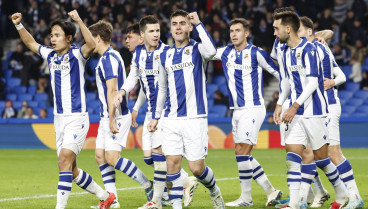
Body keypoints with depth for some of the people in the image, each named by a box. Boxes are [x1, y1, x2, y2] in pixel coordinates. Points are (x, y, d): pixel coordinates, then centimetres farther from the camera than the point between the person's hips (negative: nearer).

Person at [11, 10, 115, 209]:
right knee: (70, 170, 11)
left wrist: (79, 20, -38)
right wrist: (19, 25, 14)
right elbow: (31, 43, 26)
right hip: (59, 118, 8)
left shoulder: (77, 55, -10)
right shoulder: (51, 55, 9)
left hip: (77, 118, -8)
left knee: (65, 160, -20)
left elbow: (91, 44, -32)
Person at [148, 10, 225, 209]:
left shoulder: (197, 49, 0)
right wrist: (155, 116, 21)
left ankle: (214, 192, 26)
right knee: (172, 163, -7)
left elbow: (211, 51, -27)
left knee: (196, 168, -3)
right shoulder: (165, 56, 13)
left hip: (195, 118, -4)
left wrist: (198, 23, -17)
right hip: (171, 120, 4)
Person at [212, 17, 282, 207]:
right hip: (237, 111, 7)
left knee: (242, 151, -12)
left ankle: (246, 198, -5)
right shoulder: (225, 53, 8)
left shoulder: (256, 53, -9)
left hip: (253, 109, -7)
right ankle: (271, 191, 15)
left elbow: (278, 72, -3)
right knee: (243, 154, 6)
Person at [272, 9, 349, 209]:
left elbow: (312, 83, -20)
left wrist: (295, 106, -25)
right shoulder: (286, 51, 9)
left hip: (313, 112, -7)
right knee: (292, 156, -5)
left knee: (321, 158, 2)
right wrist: (280, 104, 14)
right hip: (295, 114, 7)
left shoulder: (308, 50, -15)